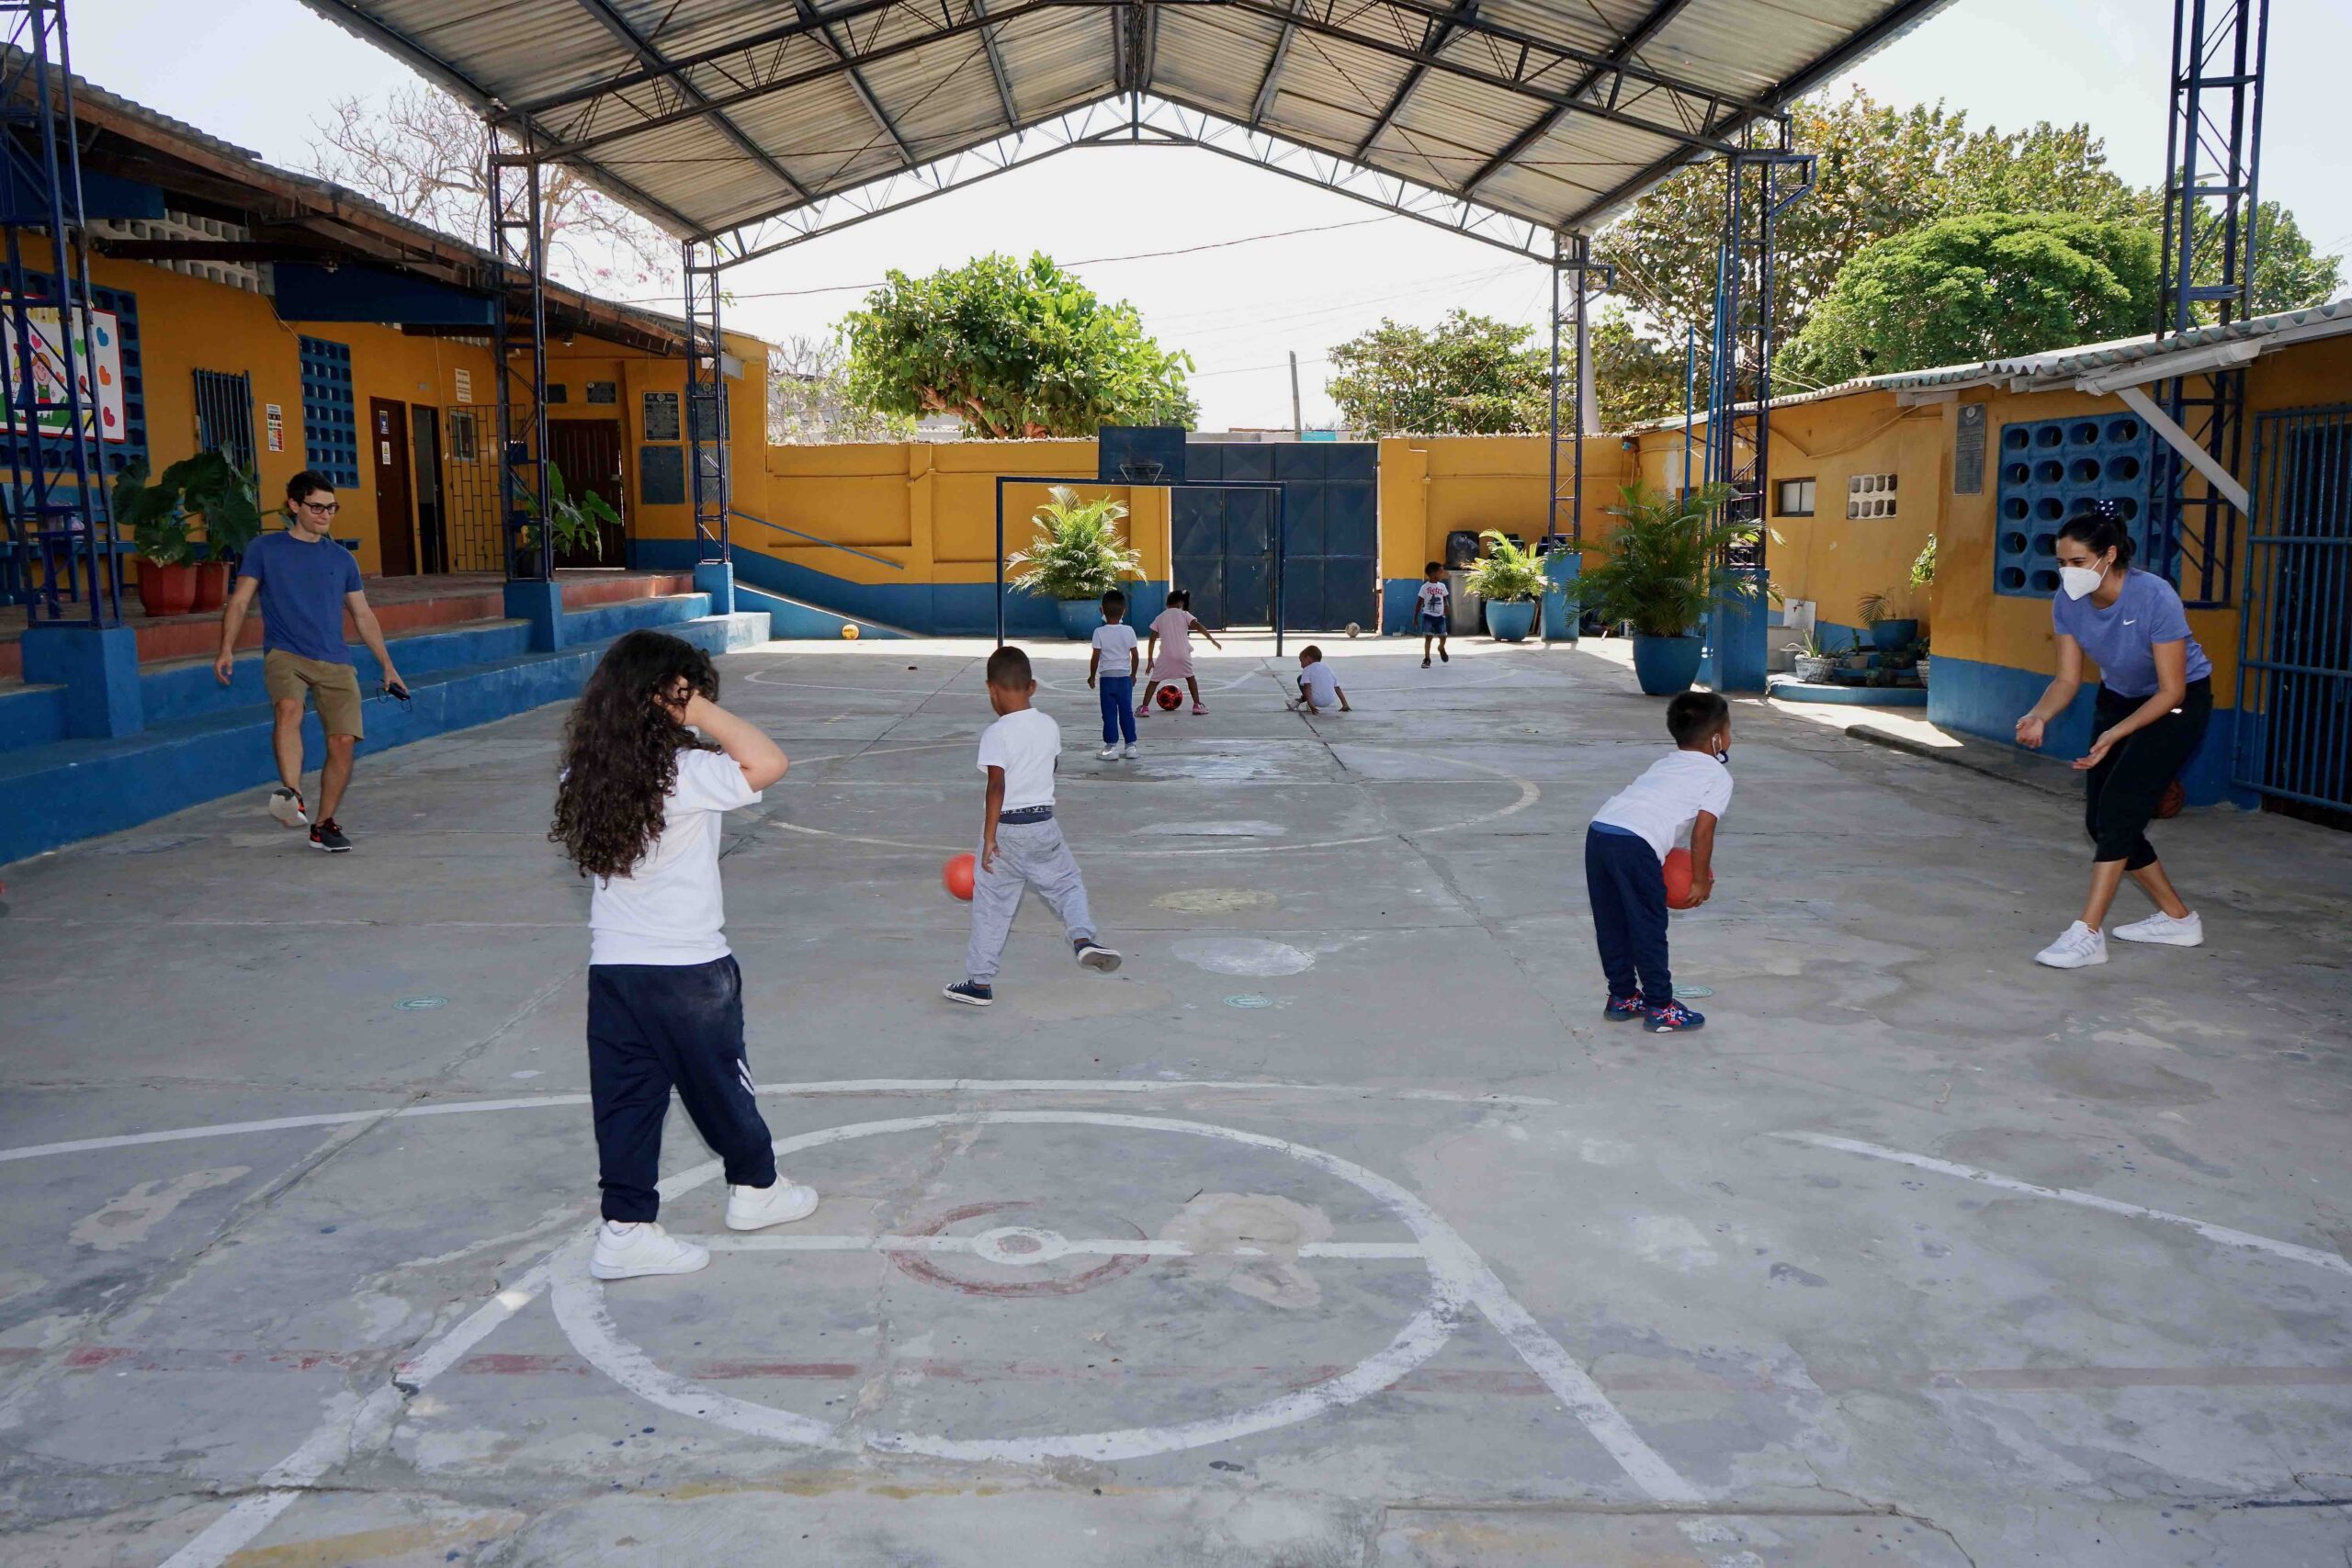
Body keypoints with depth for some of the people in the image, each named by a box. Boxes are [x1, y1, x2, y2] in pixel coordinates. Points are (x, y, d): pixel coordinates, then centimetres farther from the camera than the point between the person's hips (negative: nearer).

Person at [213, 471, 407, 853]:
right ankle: (291, 795, -46)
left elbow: (363, 616, 21)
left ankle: (325, 824, 5)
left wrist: (387, 667, 17)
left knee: (344, 740, -8)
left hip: (335, 662, 3)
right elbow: (239, 601, 5)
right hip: (284, 654, -3)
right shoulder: (265, 549, 8)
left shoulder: (342, 559, 16)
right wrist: (226, 649, -9)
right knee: (288, 709, -33)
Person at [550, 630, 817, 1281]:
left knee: (627, 1098, 9)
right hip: (688, 967, -5)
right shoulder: (684, 773, -19)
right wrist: (702, 713, -21)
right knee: (721, 1085, 14)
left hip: (612, 966, 5)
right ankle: (755, 1188, 33)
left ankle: (625, 1228, 12)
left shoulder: (584, 776, 1)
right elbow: (768, 763, -27)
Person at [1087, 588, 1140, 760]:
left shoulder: (1100, 632, -9)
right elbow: (1134, 655, 2)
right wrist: (1133, 674, 16)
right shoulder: (1129, 631, -2)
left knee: (1109, 714, 2)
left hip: (1107, 678, -2)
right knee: (1127, 712, 10)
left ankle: (1111, 746, 1)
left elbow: (1095, 657, -8)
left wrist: (1092, 676, 5)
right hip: (1125, 677, 3)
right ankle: (1131, 745, 11)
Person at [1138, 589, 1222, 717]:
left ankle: (1144, 707, -1)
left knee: (1154, 681, 8)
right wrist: (1212, 640, -1)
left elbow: (1152, 640, 8)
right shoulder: (1184, 614, 5)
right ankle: (1197, 705, 20)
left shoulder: (1159, 618, 10)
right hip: (1183, 654, 0)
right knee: (1190, 677, 22)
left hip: (1165, 655, 0)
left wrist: (1150, 660, 12)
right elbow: (1198, 626, -6)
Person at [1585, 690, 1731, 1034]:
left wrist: (1659, 862, 33)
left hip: (1599, 830, 7)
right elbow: (1702, 831, 2)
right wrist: (1701, 879, 12)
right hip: (1635, 845, -7)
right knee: (1649, 928, 4)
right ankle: (1660, 1008, 12)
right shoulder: (1719, 777, 11)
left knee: (1612, 925, 17)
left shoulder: (1663, 764, 31)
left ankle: (1622, 996, 30)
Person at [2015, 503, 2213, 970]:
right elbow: (2068, 678, -9)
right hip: (2118, 698, 7)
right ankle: (2178, 919, 22)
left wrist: (2115, 734, -35)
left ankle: (2088, 934, -18)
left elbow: (2171, 691, -25)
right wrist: (2038, 716, -29)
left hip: (2178, 703, -7)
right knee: (2100, 819, 5)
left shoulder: (2155, 598, -31)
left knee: (2119, 808, -19)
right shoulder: (2068, 602, -15)